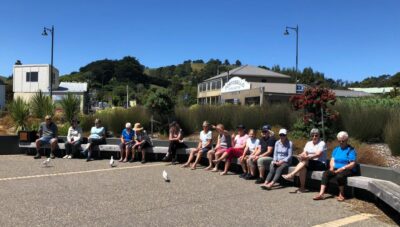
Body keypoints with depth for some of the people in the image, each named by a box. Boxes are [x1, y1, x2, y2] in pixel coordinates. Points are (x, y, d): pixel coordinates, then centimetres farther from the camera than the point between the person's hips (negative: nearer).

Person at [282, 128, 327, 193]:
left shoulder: (322, 143, -3)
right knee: (303, 167, -30)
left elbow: (318, 154, -18)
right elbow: (304, 153, 4)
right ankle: (302, 187, -23)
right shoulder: (308, 143, 16)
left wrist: (307, 157, -33)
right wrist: (302, 156, -22)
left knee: (305, 161, -31)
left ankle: (291, 175, -33)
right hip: (309, 164, 4)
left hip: (321, 164, -4)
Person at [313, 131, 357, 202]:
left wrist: (342, 168, -21)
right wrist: (332, 167, -8)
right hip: (336, 169, 5)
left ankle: (341, 195, -15)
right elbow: (332, 160, 12)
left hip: (347, 170, -5)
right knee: (325, 173, -23)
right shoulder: (336, 149, 17)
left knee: (339, 175, -37)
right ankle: (321, 194, -31)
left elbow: (352, 164, -10)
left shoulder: (351, 150, -2)